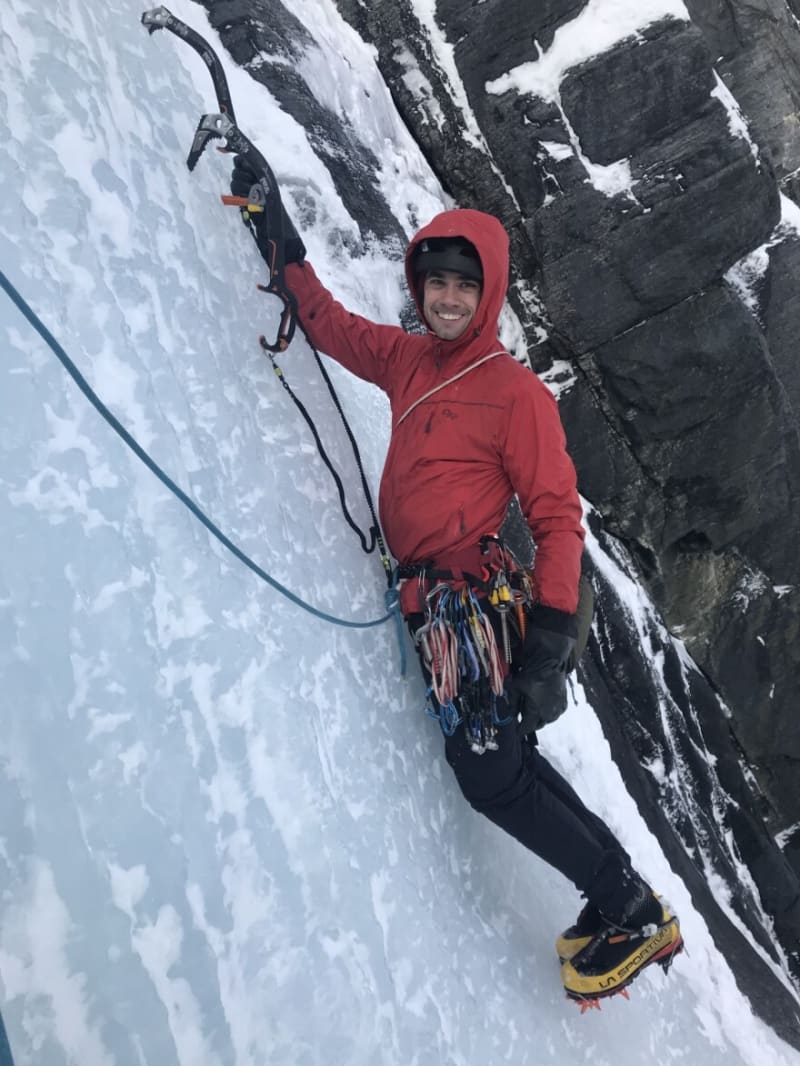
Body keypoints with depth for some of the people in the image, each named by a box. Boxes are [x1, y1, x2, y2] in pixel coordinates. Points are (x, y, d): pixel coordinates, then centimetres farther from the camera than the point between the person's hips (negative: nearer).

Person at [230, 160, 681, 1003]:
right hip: (432, 601, 7)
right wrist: (281, 241, 20)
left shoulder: (516, 392, -7)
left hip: (473, 600, -7)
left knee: (491, 776, -8)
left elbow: (558, 517, -10)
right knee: (500, 761, 12)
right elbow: (327, 323, 24)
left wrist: (553, 634, -18)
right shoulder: (409, 361, 12)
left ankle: (634, 914, 12)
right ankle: (617, 900, 28)